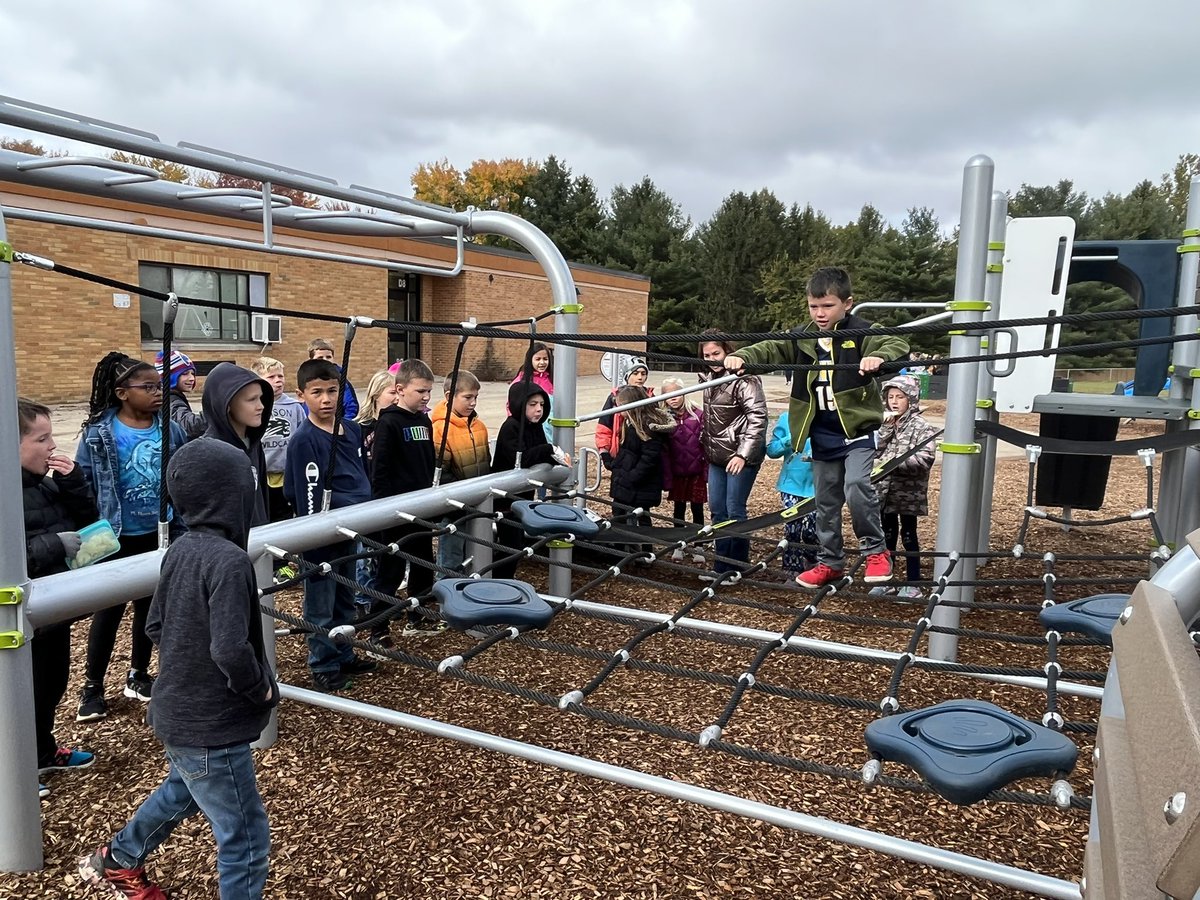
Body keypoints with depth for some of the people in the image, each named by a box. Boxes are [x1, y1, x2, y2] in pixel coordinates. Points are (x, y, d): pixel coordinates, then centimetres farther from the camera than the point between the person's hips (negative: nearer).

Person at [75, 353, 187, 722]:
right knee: (108, 611, 7)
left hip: (159, 535, 3)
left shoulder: (170, 430, -3)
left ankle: (137, 675, 33)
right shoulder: (99, 434, -12)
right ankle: (92, 686, 23)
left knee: (149, 606, 15)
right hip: (116, 538, -3)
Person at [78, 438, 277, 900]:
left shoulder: (180, 550, -1)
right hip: (211, 724, -9)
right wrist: (263, 689, -15)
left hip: (178, 710, 9)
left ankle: (117, 861, 57)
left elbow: (156, 627, 9)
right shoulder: (229, 560, -27)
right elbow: (231, 651, -31)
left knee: (181, 791, 35)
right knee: (245, 836, 5)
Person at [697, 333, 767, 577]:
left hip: (741, 456, -8)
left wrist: (743, 454, -26)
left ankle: (737, 568, 11)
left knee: (734, 511, -2)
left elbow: (758, 417, -22)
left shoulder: (743, 379, -16)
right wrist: (706, 445, 19)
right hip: (717, 456, 8)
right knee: (717, 510, 11)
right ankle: (721, 566, 22)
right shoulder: (709, 379, 9)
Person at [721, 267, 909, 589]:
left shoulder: (862, 333, -8)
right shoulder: (802, 337, 3)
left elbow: (897, 344, -18)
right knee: (826, 501, 12)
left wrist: (879, 357, -40)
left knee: (856, 486, -23)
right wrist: (741, 357, -21)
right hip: (821, 436, 5)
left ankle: (876, 551, -1)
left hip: (857, 430, -5)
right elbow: (770, 349, -1)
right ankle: (830, 562, 26)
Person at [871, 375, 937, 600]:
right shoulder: (885, 422, 8)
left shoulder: (920, 425, -9)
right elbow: (875, 451, -2)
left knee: (908, 534, 5)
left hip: (909, 491, -5)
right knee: (888, 534, 14)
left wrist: (897, 463, -26)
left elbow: (925, 459, -19)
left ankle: (913, 584, 15)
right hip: (885, 489, 5)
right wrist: (886, 428, -12)